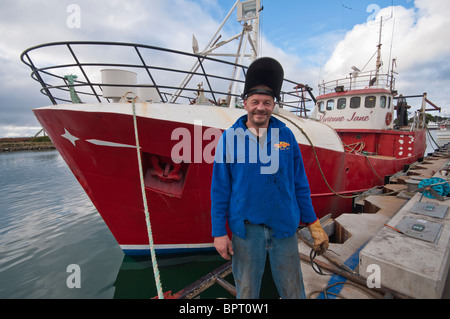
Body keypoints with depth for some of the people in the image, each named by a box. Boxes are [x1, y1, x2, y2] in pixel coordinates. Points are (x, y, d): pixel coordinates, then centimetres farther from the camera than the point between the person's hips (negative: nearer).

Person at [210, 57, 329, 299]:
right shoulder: (229, 137, -6)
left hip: (284, 226, 2)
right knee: (246, 291, 19)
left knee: (293, 292, 18)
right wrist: (219, 232, -4)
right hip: (246, 227, -1)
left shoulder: (286, 135, 0)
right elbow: (220, 190, -4)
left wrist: (312, 223, 6)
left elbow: (300, 183, 5)